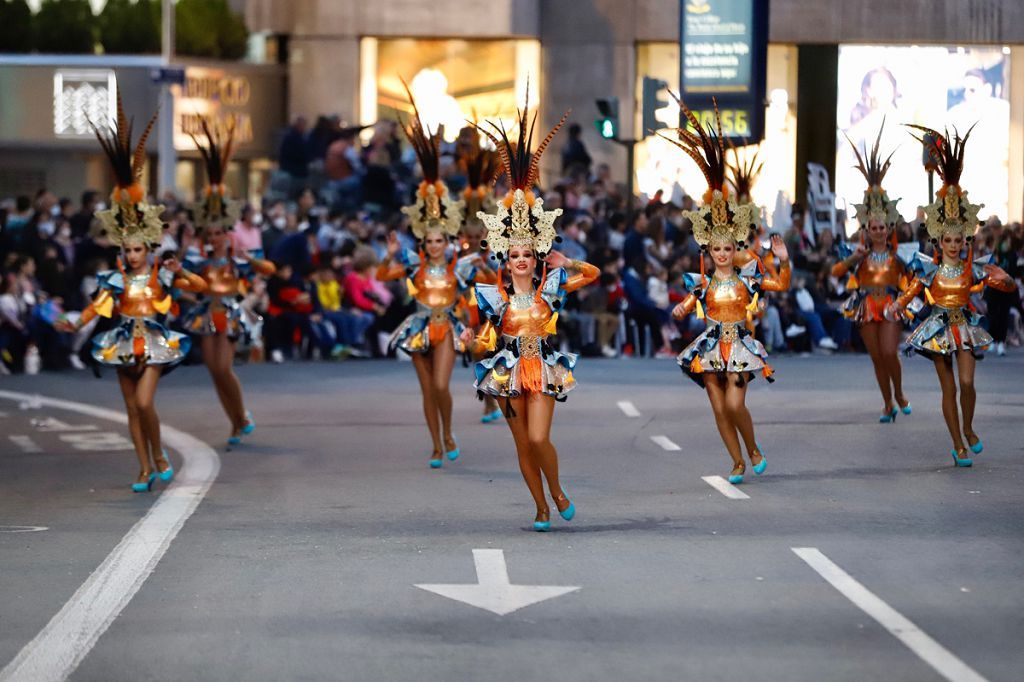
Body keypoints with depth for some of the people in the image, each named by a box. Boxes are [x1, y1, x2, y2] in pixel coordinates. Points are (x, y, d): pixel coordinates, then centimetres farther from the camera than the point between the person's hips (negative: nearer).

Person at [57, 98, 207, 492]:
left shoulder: (160, 276, -3)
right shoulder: (117, 279, 2)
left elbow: (200, 287, -2)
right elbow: (97, 306, -5)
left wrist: (180, 272, -18)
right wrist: (76, 324, -22)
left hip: (153, 344, -3)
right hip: (124, 345, 3)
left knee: (144, 401, -17)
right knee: (132, 408, 5)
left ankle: (159, 455, 6)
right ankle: (145, 468, 14)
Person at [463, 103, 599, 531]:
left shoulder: (549, 287, 1)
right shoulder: (497, 296, 1)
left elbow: (592, 274, 7)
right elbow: (488, 338, 9)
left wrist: (565, 263, -4)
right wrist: (472, 339, -8)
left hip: (543, 369, -1)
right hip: (509, 371, 1)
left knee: (539, 438, -16)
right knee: (522, 444, 4)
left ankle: (557, 493, 8)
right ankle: (542, 509, 15)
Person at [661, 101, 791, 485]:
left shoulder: (748, 276, -1)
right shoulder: (702, 283, 1)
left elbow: (782, 285, -5)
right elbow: (683, 309, -2)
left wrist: (783, 261, -19)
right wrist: (679, 311, -24)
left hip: (741, 345, -2)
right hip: (712, 348, 2)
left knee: (735, 404, -14)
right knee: (720, 409, 3)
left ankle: (754, 450, 11)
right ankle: (738, 463, 16)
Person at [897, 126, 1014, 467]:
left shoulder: (971, 270, -1)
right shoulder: (930, 269, -2)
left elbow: (1008, 285, 0)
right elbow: (910, 292, 2)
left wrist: (1001, 278, -21)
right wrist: (897, 306, -16)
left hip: (965, 328, 0)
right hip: (940, 328, 0)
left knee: (967, 382, -15)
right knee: (948, 388, 1)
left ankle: (968, 430, 11)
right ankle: (958, 446, 8)